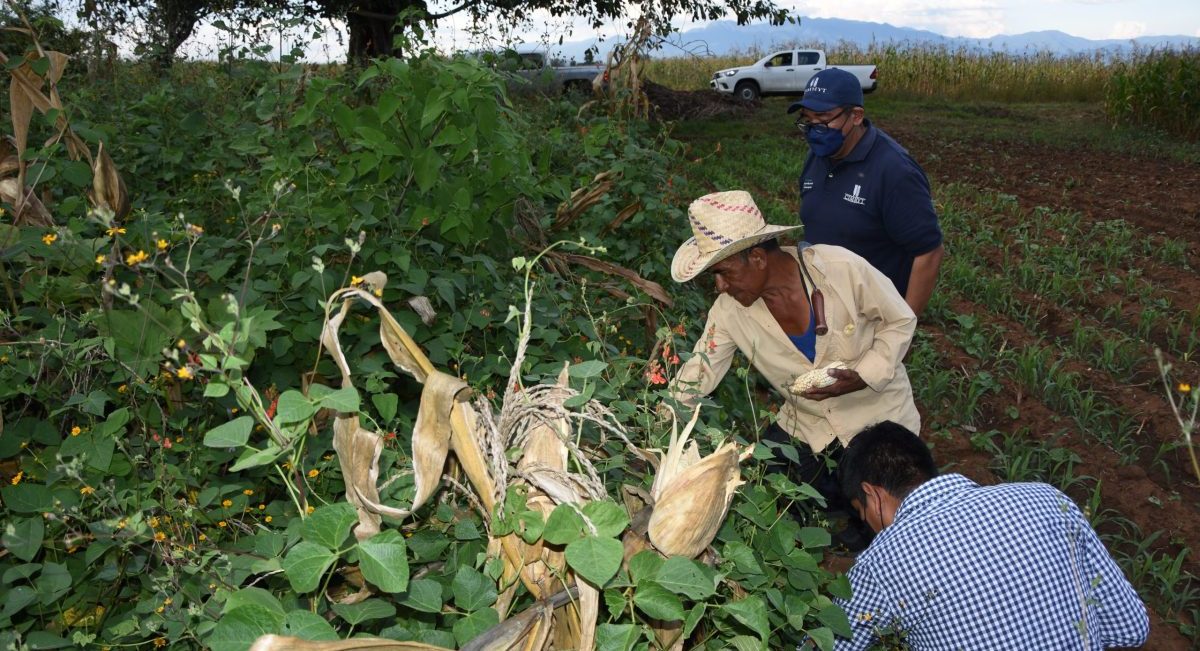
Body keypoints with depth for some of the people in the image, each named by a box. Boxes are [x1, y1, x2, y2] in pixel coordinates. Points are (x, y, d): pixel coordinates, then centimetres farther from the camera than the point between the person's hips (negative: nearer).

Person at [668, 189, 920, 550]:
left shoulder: (841, 267, -25)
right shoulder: (729, 310, -15)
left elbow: (900, 321, -11)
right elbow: (696, 376, -8)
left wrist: (862, 377, -25)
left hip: (879, 416, -3)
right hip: (806, 425, 3)